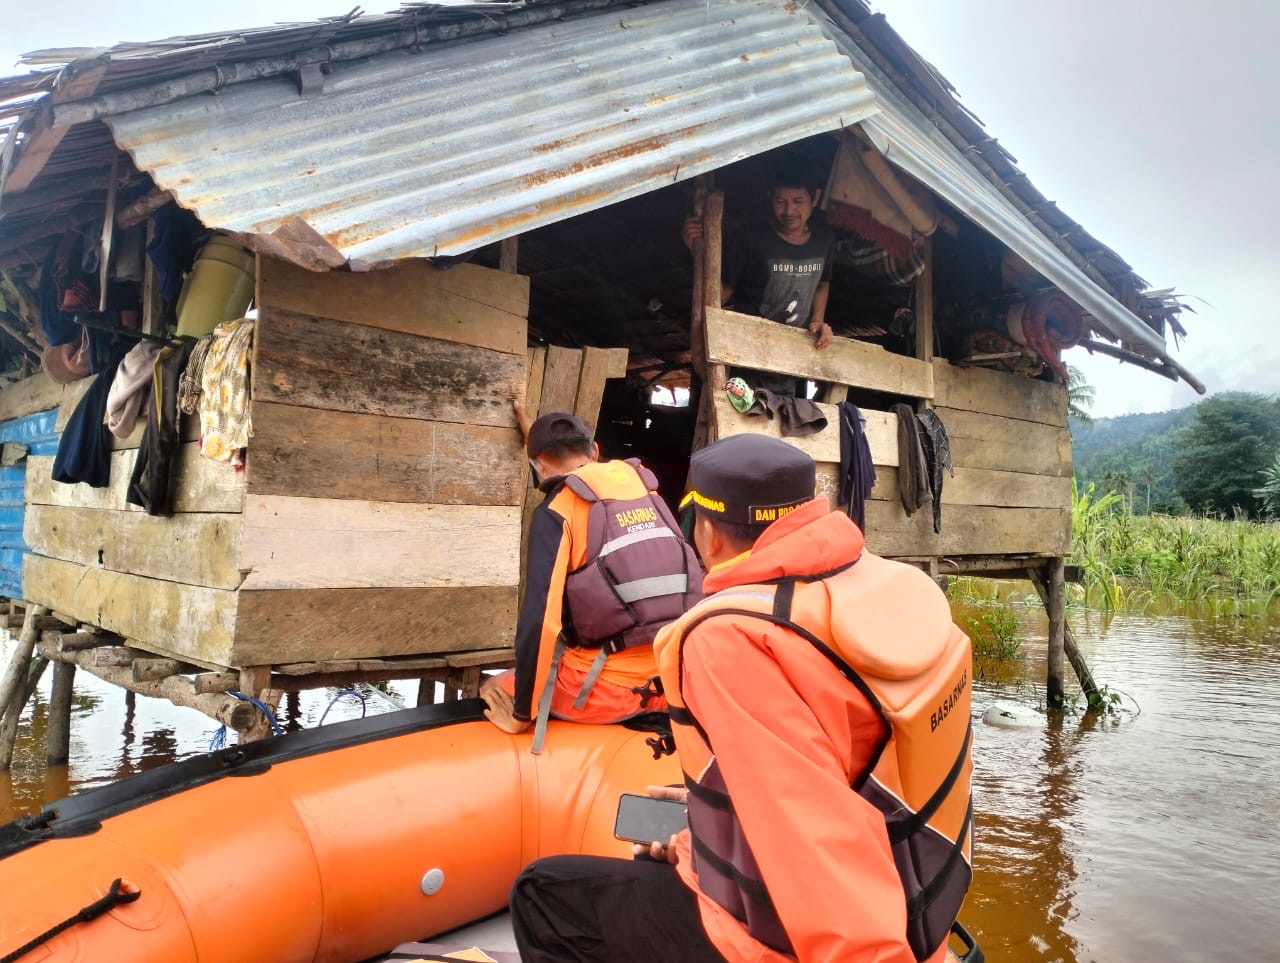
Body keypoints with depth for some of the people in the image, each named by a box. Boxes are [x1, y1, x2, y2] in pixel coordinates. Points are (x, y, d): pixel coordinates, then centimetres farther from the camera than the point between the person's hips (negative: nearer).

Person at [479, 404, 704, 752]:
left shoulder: (557, 511, -7)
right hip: (679, 675, 6)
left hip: (612, 688, -6)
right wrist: (536, 433, 47)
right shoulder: (641, 481, 9)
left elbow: (540, 618, -15)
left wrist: (522, 713, -4)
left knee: (494, 691, 20)